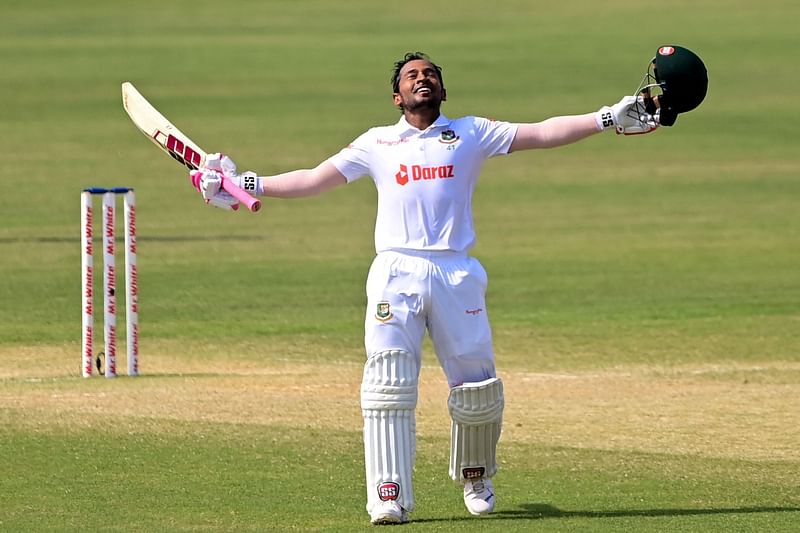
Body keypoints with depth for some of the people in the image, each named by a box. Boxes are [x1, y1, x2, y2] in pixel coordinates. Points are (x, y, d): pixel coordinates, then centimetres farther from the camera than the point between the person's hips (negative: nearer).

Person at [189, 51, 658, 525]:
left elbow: (542, 134, 8)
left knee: (478, 390, -1)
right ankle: (390, 497, -11)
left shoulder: (471, 134, 13)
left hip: (457, 273, 0)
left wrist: (610, 118, 0)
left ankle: (476, 478, 25)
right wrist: (249, 186, 5)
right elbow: (314, 179, 15)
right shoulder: (377, 143, 15)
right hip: (396, 273, 0)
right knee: (389, 385, -11)